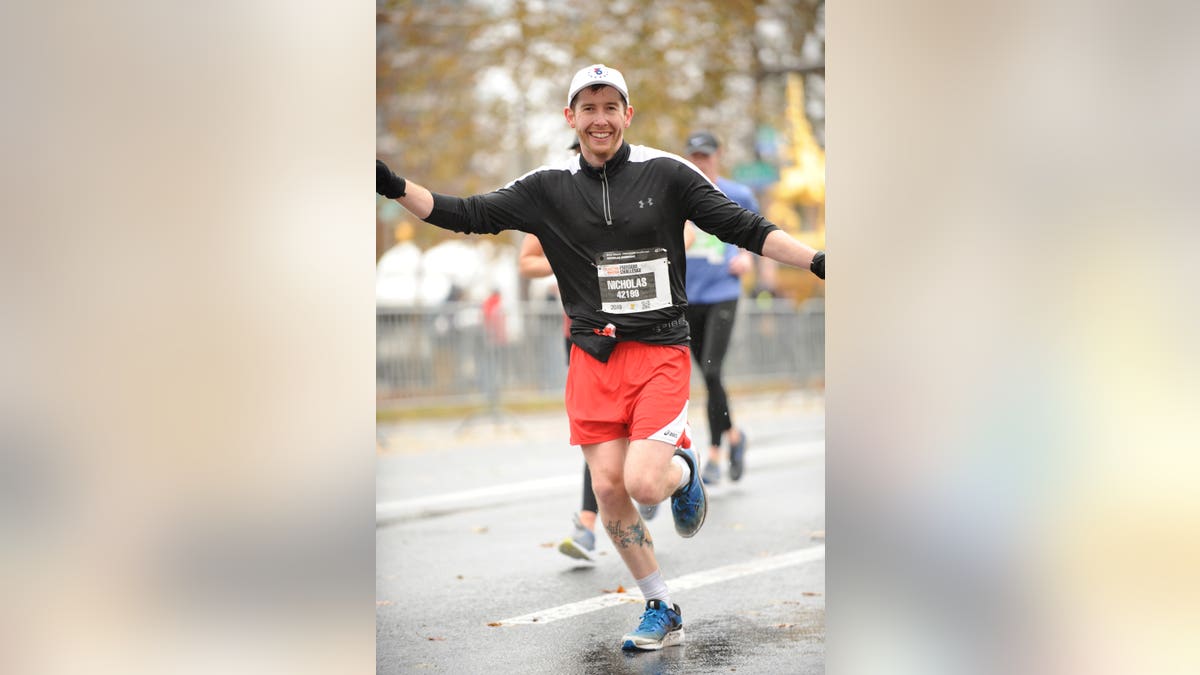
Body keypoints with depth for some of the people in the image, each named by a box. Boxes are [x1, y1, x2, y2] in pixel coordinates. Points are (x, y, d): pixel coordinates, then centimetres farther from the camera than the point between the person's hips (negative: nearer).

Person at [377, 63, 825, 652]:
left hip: (661, 350, -3)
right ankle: (663, 614, 16)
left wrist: (818, 261, -13)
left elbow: (744, 228, -3)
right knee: (607, 488, 0)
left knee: (644, 483, -18)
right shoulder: (548, 187, 3)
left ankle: (683, 467, 20)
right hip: (593, 355, 3)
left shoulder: (667, 174, -3)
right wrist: (394, 187, -11)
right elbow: (469, 214, 2)